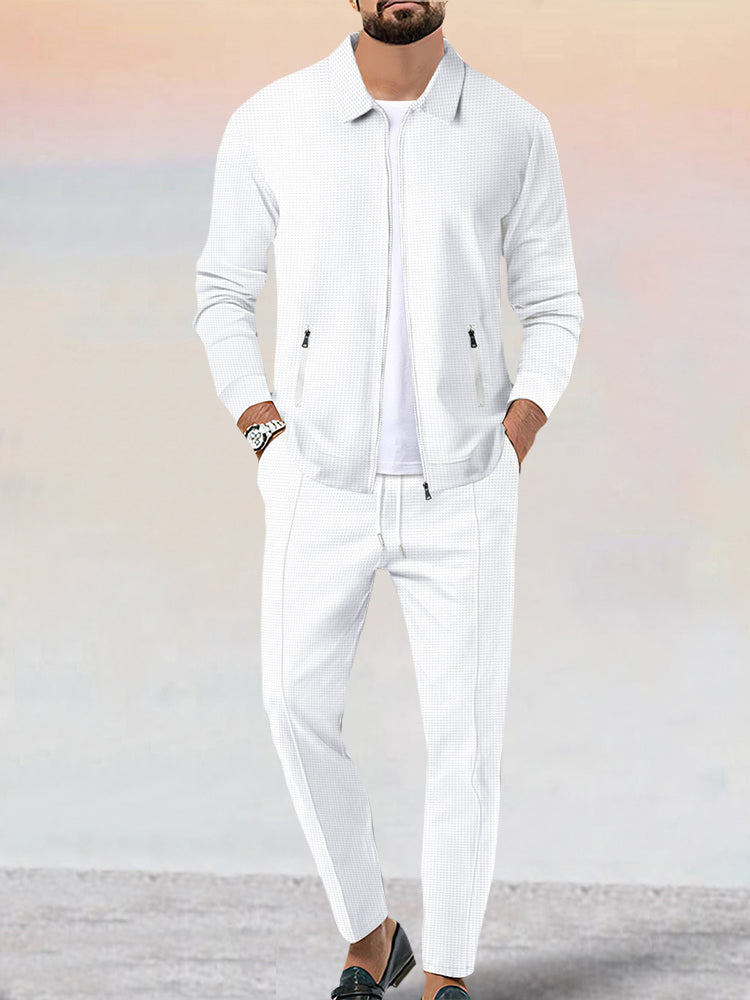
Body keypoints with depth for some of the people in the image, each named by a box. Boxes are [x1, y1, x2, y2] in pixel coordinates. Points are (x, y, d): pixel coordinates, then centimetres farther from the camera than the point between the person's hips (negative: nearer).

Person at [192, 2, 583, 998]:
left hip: (462, 486, 0)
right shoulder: (270, 124, -5)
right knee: (300, 709, -13)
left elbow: (552, 307, 7)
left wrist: (513, 446, -7)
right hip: (324, 485, 0)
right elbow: (224, 291, 7)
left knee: (465, 729, -4)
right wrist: (268, 440, -4)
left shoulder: (515, 132, -4)